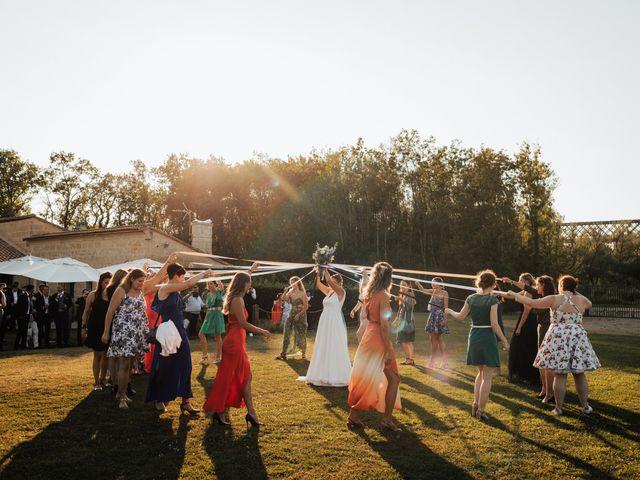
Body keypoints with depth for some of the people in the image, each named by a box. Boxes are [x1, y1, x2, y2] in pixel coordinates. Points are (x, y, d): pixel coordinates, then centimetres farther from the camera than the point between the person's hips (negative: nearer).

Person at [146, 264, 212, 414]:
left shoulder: (177, 292, 10)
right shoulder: (165, 289, -13)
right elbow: (188, 283, -17)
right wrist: (203, 273, -8)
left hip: (180, 332, 8)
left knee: (184, 366, 5)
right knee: (164, 368, 6)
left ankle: (186, 401, 10)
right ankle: (158, 400, 24)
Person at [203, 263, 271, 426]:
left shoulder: (236, 298, 11)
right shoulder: (237, 300, -16)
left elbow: (242, 280, 33)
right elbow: (243, 324, -19)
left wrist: (251, 270, 45)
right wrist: (262, 331, -12)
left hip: (237, 341, 10)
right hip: (234, 342, -10)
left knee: (245, 376, 10)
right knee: (227, 377, -1)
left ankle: (251, 412, 13)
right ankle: (219, 412, 8)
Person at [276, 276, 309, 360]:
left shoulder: (302, 294, -11)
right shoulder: (290, 292, 4)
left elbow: (306, 307, -11)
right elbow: (284, 299, -10)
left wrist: (298, 315, -15)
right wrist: (285, 291, -23)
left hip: (300, 316, -5)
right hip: (291, 315, 5)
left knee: (301, 335, 3)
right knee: (287, 334, 1)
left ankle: (303, 353, 19)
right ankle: (283, 353, 5)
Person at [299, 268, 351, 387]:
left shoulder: (341, 291, -9)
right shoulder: (328, 291, 11)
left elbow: (329, 282, -22)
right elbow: (318, 285, 3)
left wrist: (325, 270, -18)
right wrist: (318, 273, -9)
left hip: (335, 323, -8)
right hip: (325, 322, 8)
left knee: (334, 350, -3)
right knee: (323, 349, 12)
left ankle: (337, 376, 6)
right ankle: (324, 375, 22)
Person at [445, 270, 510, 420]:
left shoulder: (471, 298, 3)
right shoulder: (492, 300, -12)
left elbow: (460, 316, 13)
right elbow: (494, 324, -14)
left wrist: (449, 311, 33)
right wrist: (504, 341, -6)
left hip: (474, 338, 6)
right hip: (488, 338, -6)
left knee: (481, 372, 21)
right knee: (487, 377, 3)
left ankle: (475, 405, 20)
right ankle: (480, 410, 3)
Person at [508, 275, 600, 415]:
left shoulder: (554, 299, -7)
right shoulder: (582, 300, 1)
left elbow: (531, 302, -3)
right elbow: (589, 304, 26)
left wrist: (515, 295, 9)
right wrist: (575, 293, 28)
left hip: (558, 338, -2)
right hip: (577, 338, 3)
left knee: (559, 375, 1)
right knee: (579, 374, 12)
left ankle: (559, 407, 8)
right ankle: (585, 406, 20)